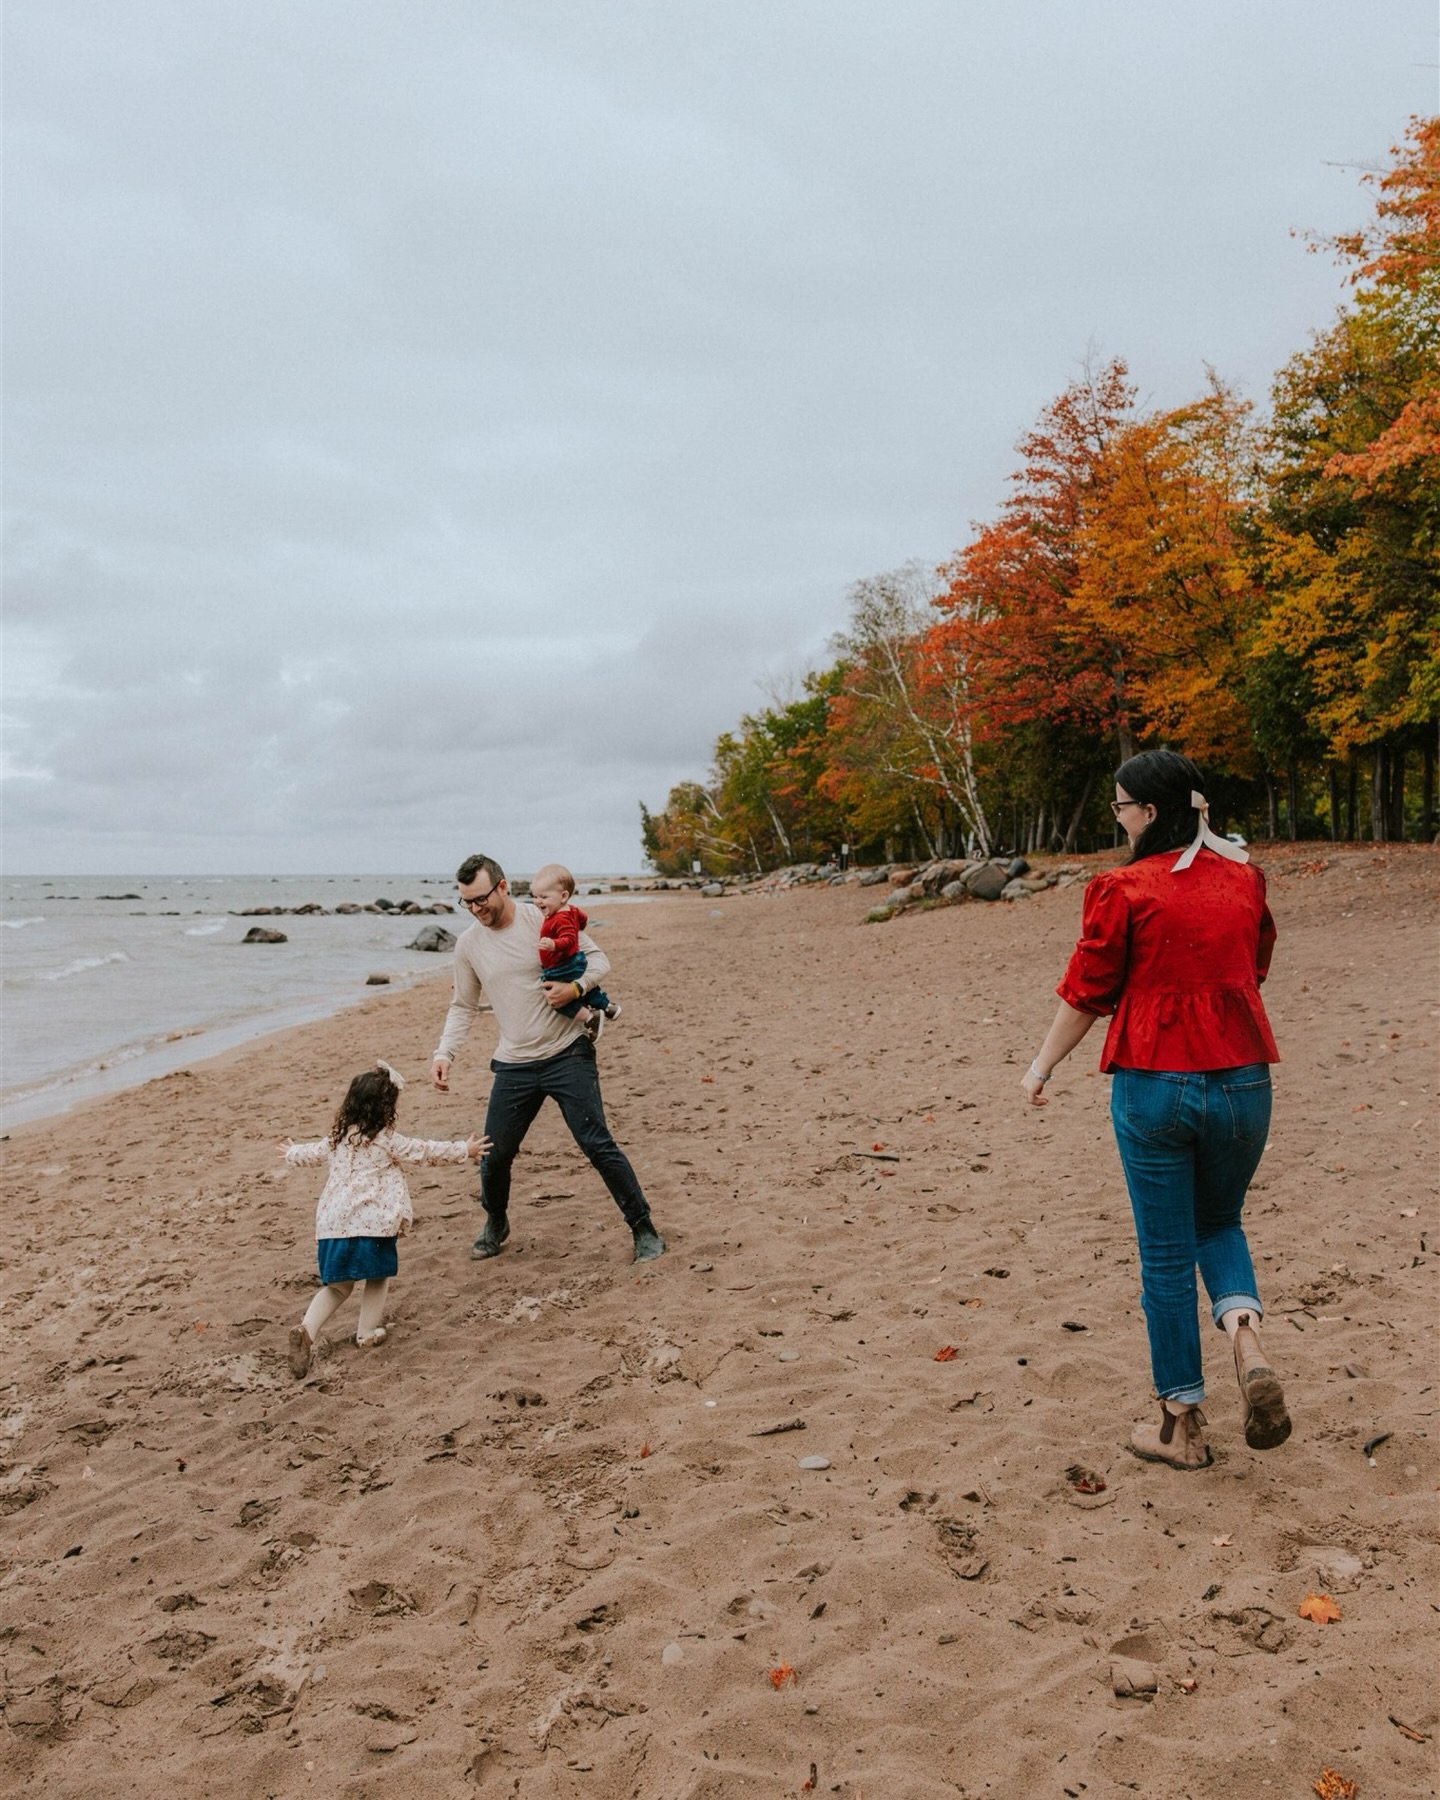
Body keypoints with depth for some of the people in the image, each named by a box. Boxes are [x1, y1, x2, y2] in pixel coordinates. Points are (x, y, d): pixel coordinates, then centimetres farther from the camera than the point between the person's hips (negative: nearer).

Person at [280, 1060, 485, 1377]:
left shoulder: (338, 1137, 13)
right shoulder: (386, 1139, -5)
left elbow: (313, 1154, 30)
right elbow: (424, 1150, 1)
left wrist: (291, 1153, 53)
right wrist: (464, 1149, 11)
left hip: (332, 1223, 6)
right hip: (371, 1222, -6)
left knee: (337, 1285, 15)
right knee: (377, 1277, 16)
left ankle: (306, 1330, -3)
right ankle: (368, 1333, 20)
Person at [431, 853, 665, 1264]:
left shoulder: (544, 919, -8)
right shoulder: (468, 945, 3)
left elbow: (598, 958, -1)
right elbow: (463, 1007, 12)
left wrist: (576, 988, -20)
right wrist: (444, 1053, -2)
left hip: (567, 1056, -4)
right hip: (513, 1066, 4)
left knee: (597, 1144, -7)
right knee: (494, 1157, 8)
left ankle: (644, 1230, 5)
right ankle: (496, 1226, 37)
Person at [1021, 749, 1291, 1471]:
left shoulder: (1124, 889, -11)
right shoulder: (1244, 876, 4)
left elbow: (1086, 994, -6)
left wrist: (1041, 1067, 7)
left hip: (1153, 1086, -4)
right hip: (1241, 1082, 4)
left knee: (1166, 1254, 9)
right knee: (1219, 1222, 26)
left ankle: (1182, 1423, 19)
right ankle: (1249, 1350, 0)